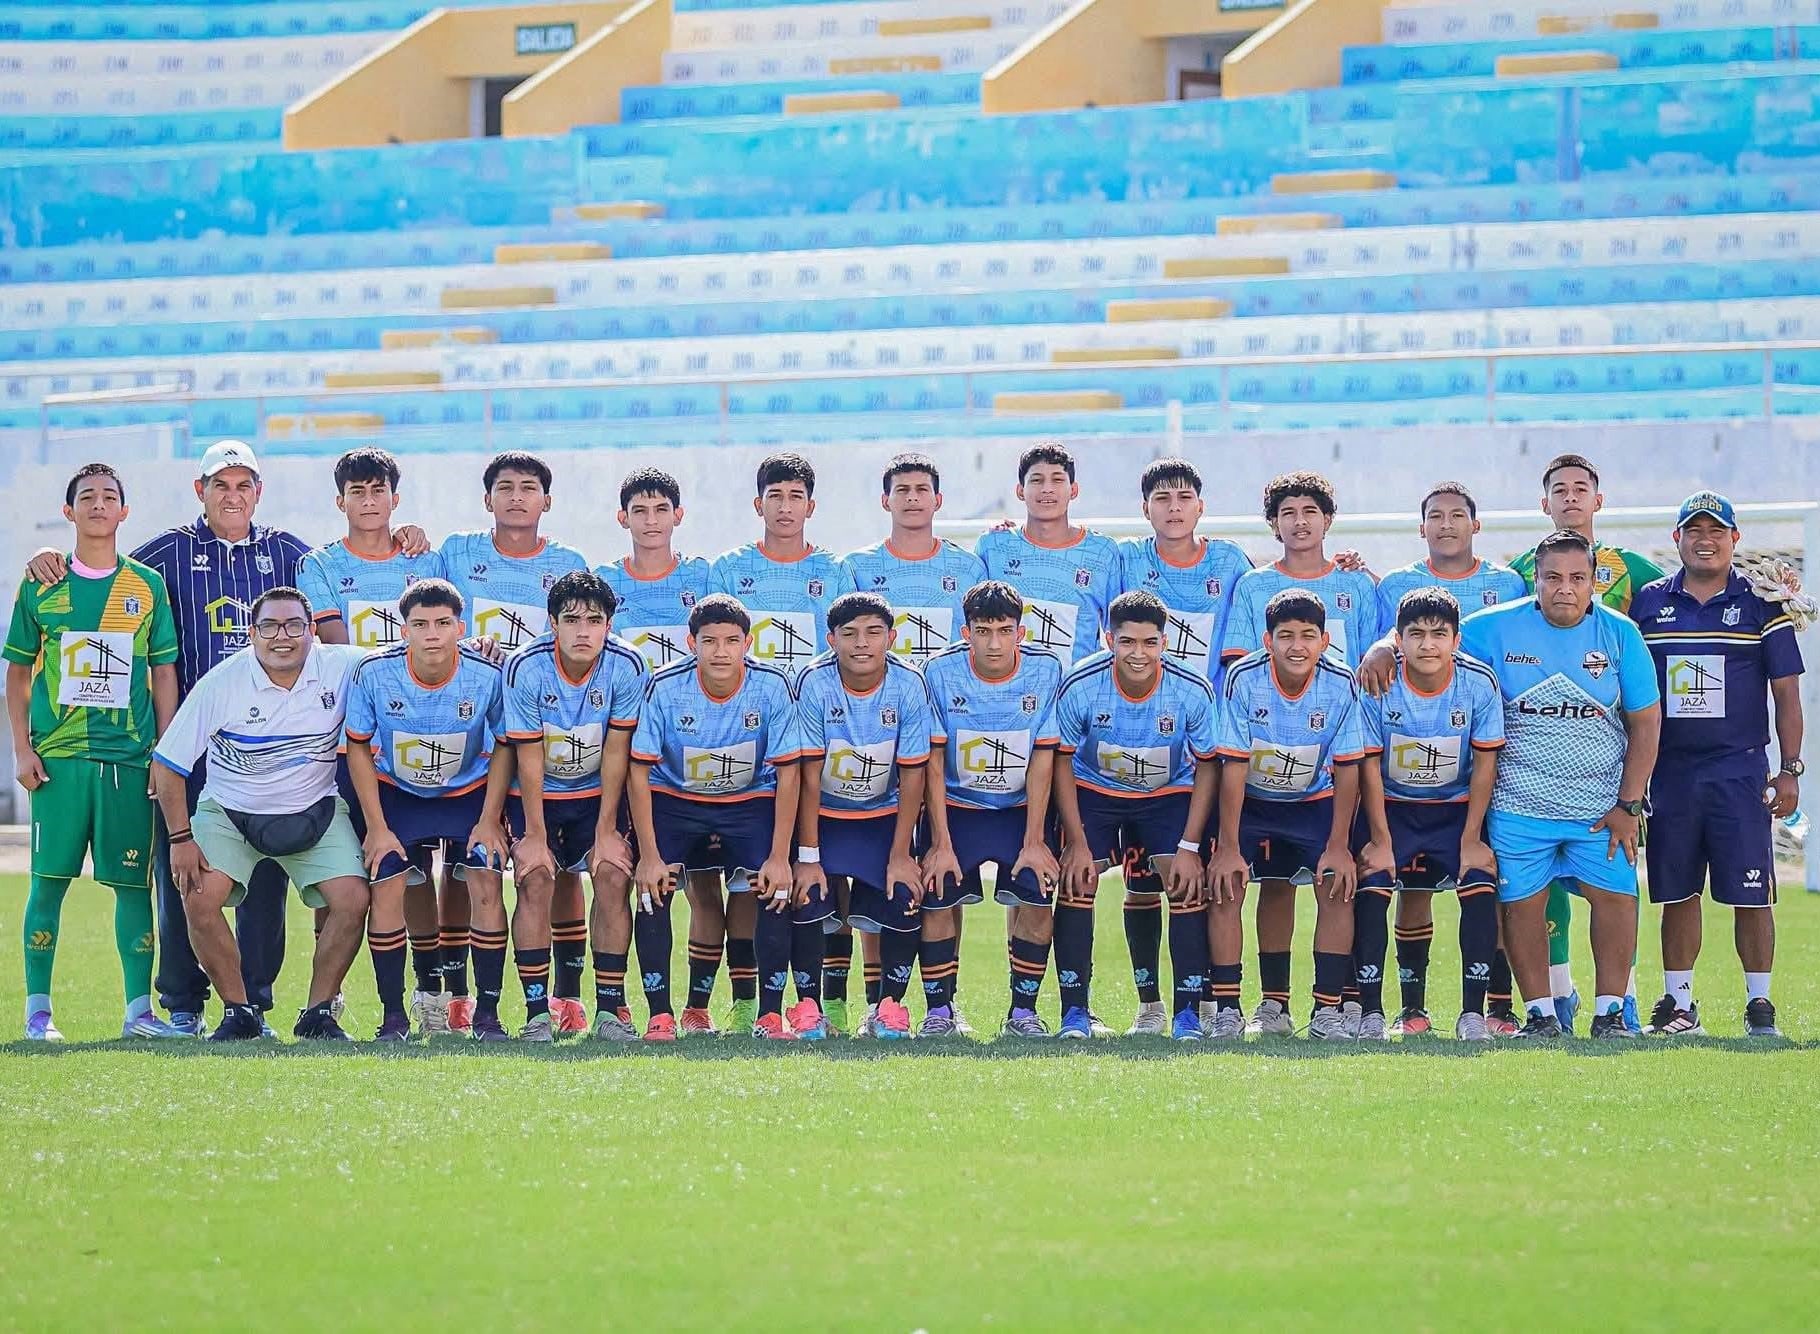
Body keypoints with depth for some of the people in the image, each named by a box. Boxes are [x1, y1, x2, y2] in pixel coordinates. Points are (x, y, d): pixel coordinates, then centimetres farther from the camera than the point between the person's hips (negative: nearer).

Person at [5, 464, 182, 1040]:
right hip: (58, 755, 0)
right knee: (49, 879, -3)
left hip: (130, 757, 0)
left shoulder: (147, 586, 7)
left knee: (133, 882, -1)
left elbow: (164, 673, 9)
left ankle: (139, 1009, 3)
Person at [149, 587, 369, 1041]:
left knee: (352, 900, -17)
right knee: (199, 899, -22)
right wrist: (181, 838, -12)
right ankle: (239, 1012, -7)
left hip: (315, 813, 1)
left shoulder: (341, 668, -12)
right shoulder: (221, 683, -16)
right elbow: (168, 764, -9)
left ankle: (319, 1012, 0)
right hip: (229, 811, -1)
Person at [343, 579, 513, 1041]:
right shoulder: (374, 673, -23)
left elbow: (504, 746, -5)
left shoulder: (487, 675, -23)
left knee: (486, 886, -15)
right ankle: (393, 1015, -1)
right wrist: (376, 827, -9)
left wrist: (489, 821, -9)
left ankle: (487, 1012, -5)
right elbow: (358, 748, -8)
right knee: (387, 889, -13)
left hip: (470, 791, 0)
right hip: (396, 791, 0)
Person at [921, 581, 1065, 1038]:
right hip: (956, 807, 0)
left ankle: (1023, 1010, 0)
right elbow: (933, 761, -11)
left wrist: (1034, 842, -12)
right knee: (939, 900, -12)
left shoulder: (1045, 671, -15)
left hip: (1023, 807, 0)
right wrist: (940, 844, -13)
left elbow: (1042, 760, -11)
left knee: (1038, 900, -14)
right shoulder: (940, 672, -16)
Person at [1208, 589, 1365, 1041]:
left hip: (1314, 800, 1)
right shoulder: (1244, 679, -25)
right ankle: (1226, 1008, -11)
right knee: (1226, 885, -17)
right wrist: (1228, 847, -22)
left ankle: (1327, 1008, -8)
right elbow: (1234, 765, -22)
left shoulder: (1341, 685, -21)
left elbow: (1346, 768, -13)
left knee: (1336, 887, -15)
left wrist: (1338, 846, -14)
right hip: (1250, 800, -1)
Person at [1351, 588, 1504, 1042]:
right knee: (1371, 885, -19)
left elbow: (1485, 763, -9)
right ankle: (1370, 1012, -13)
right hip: (1391, 806, -1)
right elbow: (1370, 765, -11)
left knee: (1480, 885, -18)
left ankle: (1473, 1011, -11)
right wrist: (1381, 841, -12)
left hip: (1457, 806, 1)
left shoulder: (1479, 683, -16)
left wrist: (1471, 840, -10)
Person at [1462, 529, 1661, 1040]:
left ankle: (1610, 1012, 5)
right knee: (1522, 903, 0)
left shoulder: (1620, 634, -2)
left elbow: (1645, 722, 2)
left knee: (1615, 896, -6)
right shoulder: (1497, 628, -3)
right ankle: (1540, 1013, 12)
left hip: (1602, 803, 0)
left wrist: (1628, 805, -2)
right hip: (1519, 802, 0)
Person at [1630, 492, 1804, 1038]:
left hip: (1740, 768, -2)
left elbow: (1785, 692, 4)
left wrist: (1789, 770, -2)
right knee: (1677, 893, 6)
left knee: (1751, 893, -3)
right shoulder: (1648, 603, 8)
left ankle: (1759, 1004, 5)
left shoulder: (1761, 603, 3)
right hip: (1669, 768, 2)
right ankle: (1679, 1003, 13)